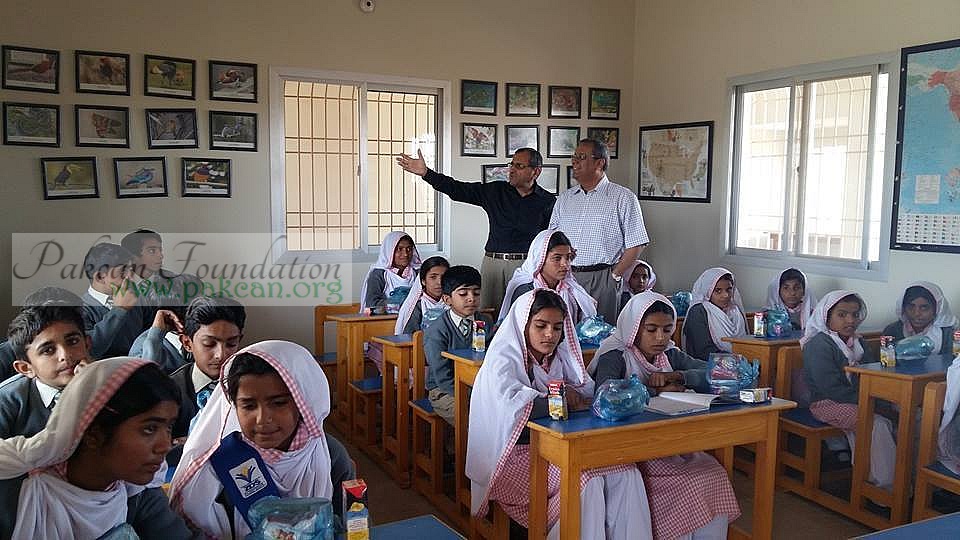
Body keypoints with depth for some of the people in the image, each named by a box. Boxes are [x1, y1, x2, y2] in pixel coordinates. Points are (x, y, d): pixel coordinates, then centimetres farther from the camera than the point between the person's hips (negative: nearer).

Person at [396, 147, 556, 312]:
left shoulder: (548, 201, 5)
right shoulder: (495, 191, 10)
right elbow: (457, 189, 7)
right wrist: (426, 173, -1)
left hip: (526, 266, -2)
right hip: (492, 261, 3)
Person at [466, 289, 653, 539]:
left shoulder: (561, 357, 13)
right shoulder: (503, 359, -8)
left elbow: (591, 393, 12)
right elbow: (513, 406, -26)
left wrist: (571, 392, -10)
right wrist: (560, 399, -15)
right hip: (519, 452, -6)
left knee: (626, 473, -16)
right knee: (585, 481, -29)